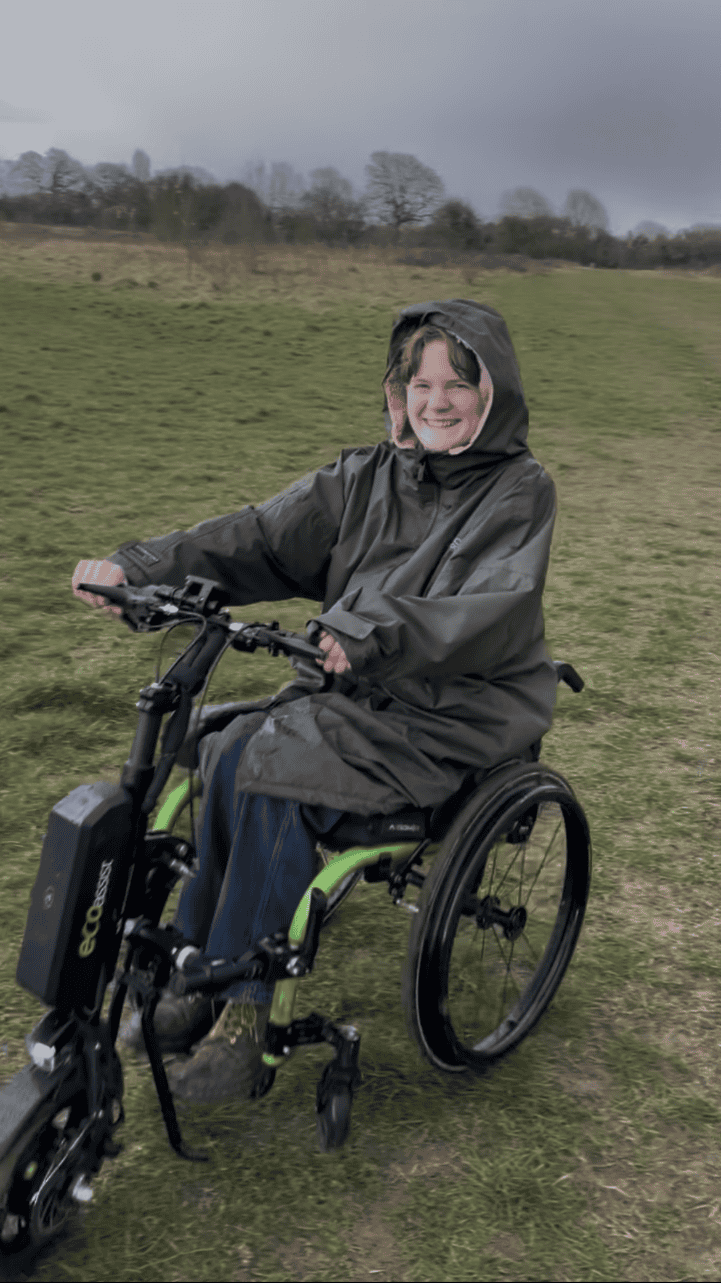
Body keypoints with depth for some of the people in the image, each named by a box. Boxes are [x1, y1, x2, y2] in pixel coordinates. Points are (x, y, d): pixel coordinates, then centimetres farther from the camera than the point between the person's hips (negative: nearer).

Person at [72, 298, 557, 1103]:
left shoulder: (519, 491, -5)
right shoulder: (368, 477, 10)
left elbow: (490, 613, -22)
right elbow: (261, 538, 1)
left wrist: (371, 631, -37)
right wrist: (141, 567, -11)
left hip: (452, 712, -5)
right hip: (348, 688, 5)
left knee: (273, 780, -25)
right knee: (231, 758, -20)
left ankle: (242, 1011, -10)